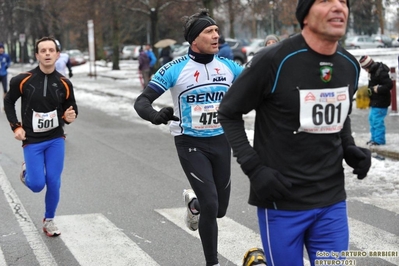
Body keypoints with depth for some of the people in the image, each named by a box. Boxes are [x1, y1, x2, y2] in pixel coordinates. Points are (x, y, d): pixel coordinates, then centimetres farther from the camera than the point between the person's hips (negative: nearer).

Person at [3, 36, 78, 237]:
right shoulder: (23, 80, -12)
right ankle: (26, 172, 32)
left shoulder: (64, 84, -6)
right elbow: (8, 102, 4)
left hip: (56, 139, 2)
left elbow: (71, 109, 6)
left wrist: (69, 117, -17)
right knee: (37, 185, -4)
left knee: (53, 183, 0)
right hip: (32, 141, -2)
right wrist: (16, 126, -5)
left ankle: (49, 221, 21)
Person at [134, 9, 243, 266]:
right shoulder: (175, 69, -13)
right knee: (210, 205, -13)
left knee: (219, 209, 11)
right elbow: (142, 101, -12)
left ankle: (193, 202, 47)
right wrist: (156, 116, -35)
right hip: (191, 144, -4)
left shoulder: (228, 66, -1)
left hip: (221, 141, 4)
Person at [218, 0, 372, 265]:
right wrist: (253, 168, -14)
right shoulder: (273, 61, -15)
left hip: (332, 201, 5)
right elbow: (229, 112, -5)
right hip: (283, 201, -5)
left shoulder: (350, 65, 3)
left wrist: (350, 149, 2)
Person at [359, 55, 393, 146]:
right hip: (375, 101, 10)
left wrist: (377, 89, -23)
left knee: (377, 120, -8)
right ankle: (374, 138, 26)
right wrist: (370, 90, 3)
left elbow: (389, 85, -25)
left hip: (380, 102, -10)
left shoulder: (381, 72, -22)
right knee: (372, 119, 17)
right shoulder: (373, 71, 8)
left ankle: (379, 140, 0)